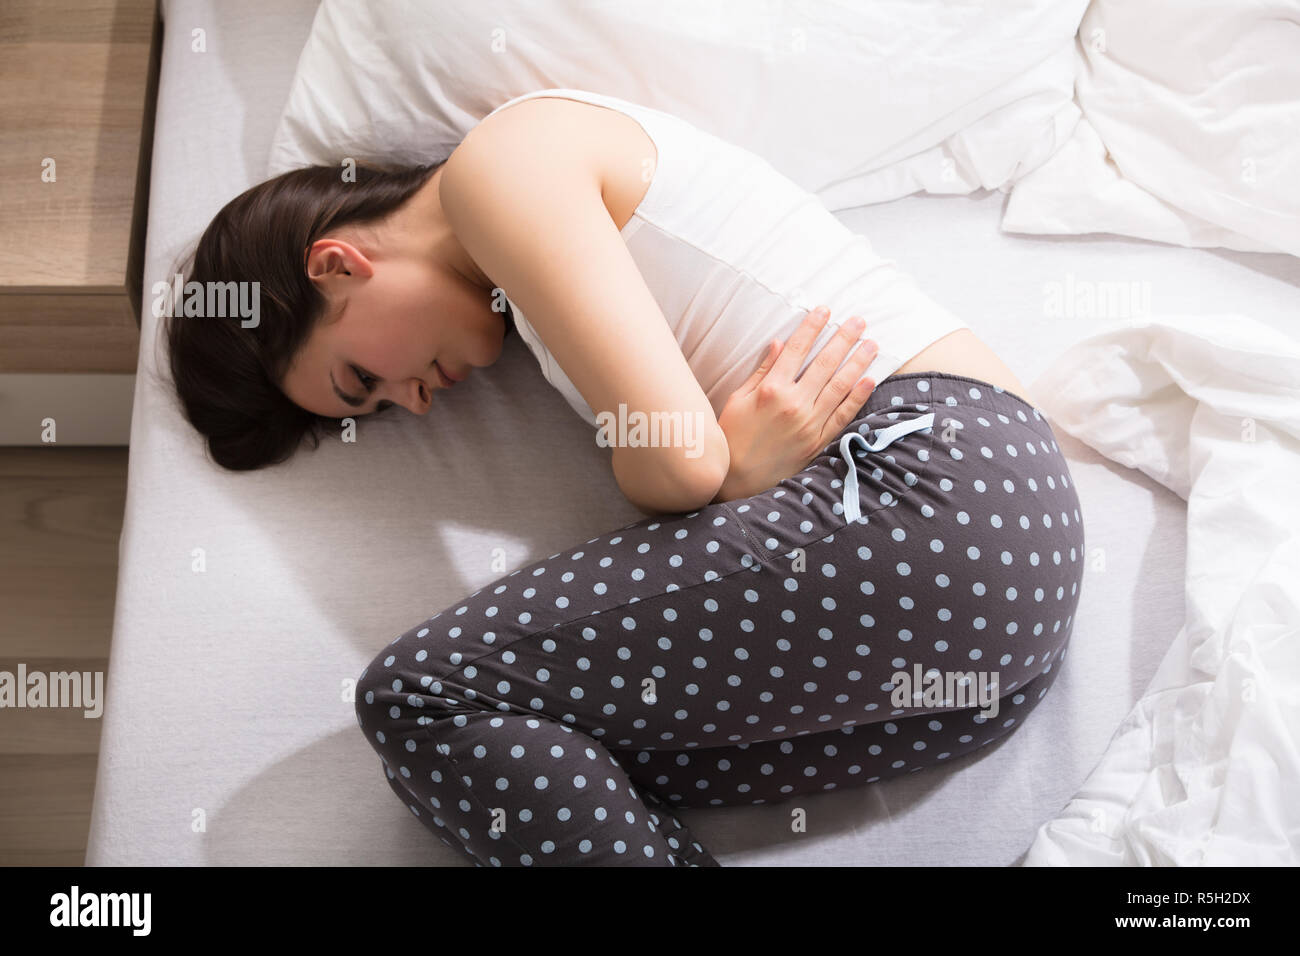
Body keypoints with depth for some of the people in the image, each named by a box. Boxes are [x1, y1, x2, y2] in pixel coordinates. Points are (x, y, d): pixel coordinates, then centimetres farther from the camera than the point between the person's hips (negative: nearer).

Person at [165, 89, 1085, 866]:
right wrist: (731, 457, -3)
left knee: (419, 698, -12)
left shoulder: (504, 161, -3)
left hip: (930, 486, -9)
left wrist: (731, 467, 3)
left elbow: (676, 461, -16)